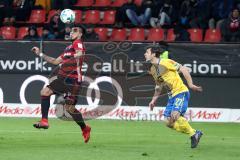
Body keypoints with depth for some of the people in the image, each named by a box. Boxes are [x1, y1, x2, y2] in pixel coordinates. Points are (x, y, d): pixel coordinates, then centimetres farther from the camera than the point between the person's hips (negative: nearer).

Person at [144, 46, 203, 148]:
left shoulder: (166, 62, -12)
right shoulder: (153, 70, 12)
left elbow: (184, 69, -14)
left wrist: (190, 84, -19)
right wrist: (154, 100, 20)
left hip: (181, 92, -8)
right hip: (171, 96, 8)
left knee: (175, 115, -26)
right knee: (169, 123, 0)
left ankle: (193, 134, -9)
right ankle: (194, 133, 10)